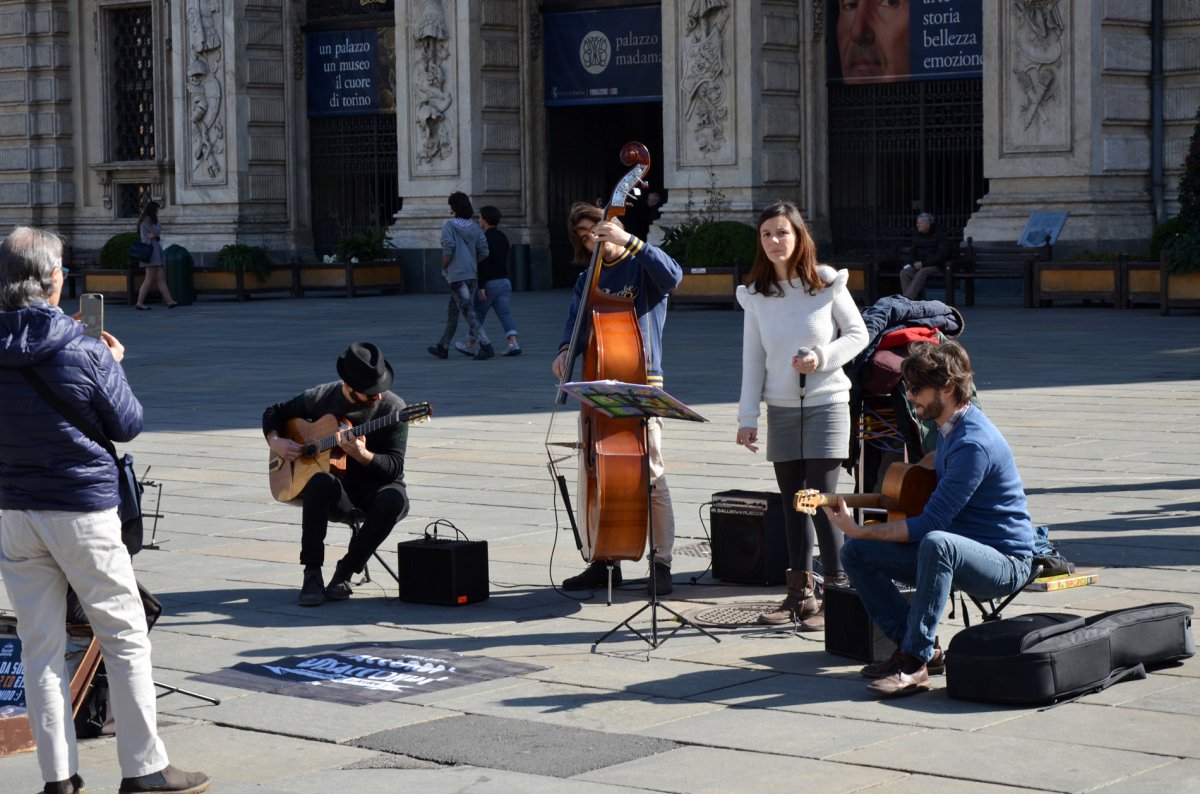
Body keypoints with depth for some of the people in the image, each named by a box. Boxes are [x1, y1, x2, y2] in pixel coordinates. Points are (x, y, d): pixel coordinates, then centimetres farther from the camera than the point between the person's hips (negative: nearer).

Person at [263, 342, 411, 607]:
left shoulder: (392, 408, -9)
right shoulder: (322, 398, -3)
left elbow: (395, 467, -14)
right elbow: (274, 412, 14)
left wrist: (362, 455, -33)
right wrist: (275, 442, -7)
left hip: (377, 488, 0)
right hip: (339, 491, 1)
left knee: (393, 500, -37)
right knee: (320, 482, -36)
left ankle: (345, 572, -16)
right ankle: (312, 574, -27)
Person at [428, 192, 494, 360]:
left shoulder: (449, 225, -8)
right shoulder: (475, 228, 8)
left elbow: (448, 247, -21)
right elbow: (483, 252, 1)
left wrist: (444, 267, -7)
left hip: (456, 275, -7)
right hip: (471, 274, 7)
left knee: (467, 311, -8)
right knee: (452, 311, 17)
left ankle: (486, 345, -17)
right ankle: (443, 347, 26)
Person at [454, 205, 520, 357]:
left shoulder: (484, 238, -13)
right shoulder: (503, 237, 12)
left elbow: (483, 264, -19)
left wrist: (481, 287, -19)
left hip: (489, 282, -6)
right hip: (505, 281, 6)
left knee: (478, 313, 8)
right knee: (505, 313, -1)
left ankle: (469, 345, 20)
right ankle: (513, 343, -18)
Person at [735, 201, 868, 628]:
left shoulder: (827, 284, -4)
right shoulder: (756, 296, 5)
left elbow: (858, 333, 2)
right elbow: (753, 359, 7)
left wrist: (822, 358, -15)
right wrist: (747, 417, 3)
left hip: (826, 403, -4)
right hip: (781, 408, 4)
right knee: (792, 503, 8)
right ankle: (800, 594, 17)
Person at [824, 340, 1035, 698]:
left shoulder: (973, 445, -24)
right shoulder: (951, 425, 5)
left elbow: (931, 523, -25)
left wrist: (859, 530, -22)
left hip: (1006, 563, -10)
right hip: (956, 551, 10)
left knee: (937, 544, -42)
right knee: (855, 552, 0)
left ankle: (915, 662, -33)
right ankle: (924, 649, -2)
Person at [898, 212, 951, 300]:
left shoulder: (939, 235, -3)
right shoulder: (916, 235, 15)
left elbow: (942, 254, -11)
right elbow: (912, 251, 19)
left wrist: (924, 263, -18)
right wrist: (915, 262, -5)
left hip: (935, 266, -5)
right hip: (918, 264, 5)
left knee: (921, 273, -36)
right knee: (904, 273, -24)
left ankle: (907, 298, -45)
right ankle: (913, 299, -34)